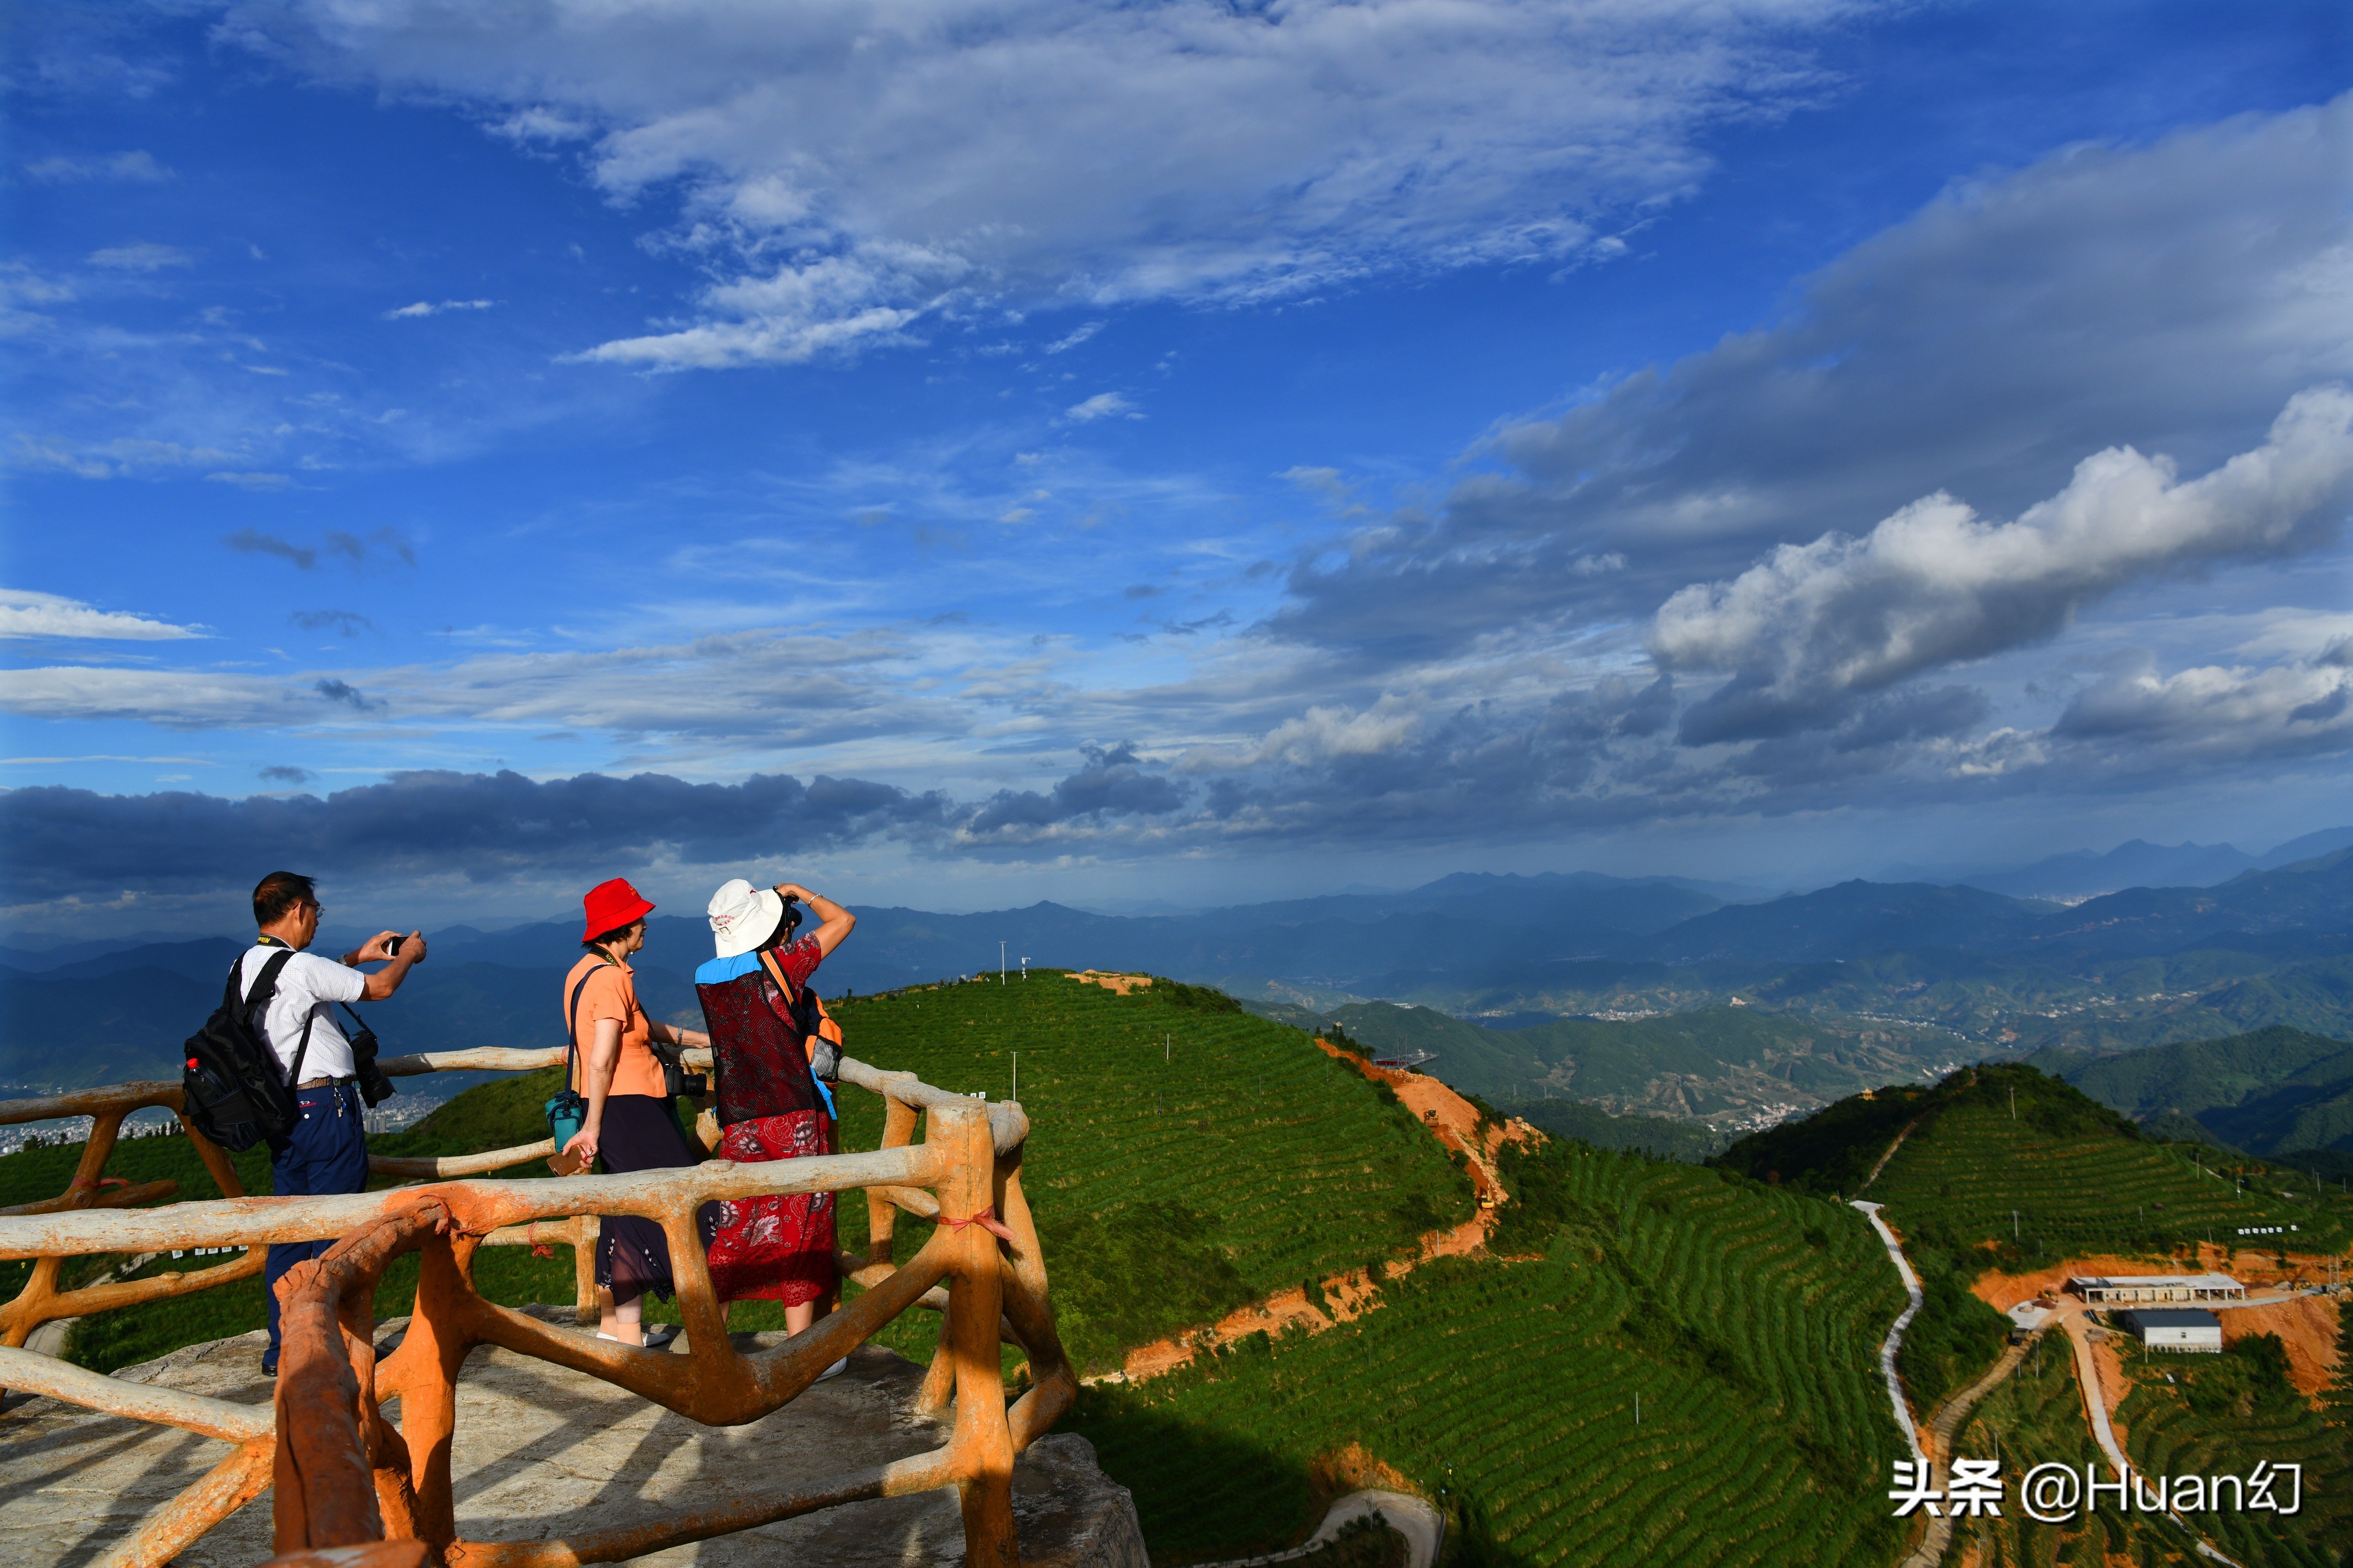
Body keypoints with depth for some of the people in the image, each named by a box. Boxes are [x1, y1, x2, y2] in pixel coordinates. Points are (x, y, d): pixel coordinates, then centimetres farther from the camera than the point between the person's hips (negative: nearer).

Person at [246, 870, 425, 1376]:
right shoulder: (300, 967, -18)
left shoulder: (247, 967, 8)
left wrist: (356, 957, 31)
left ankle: (283, 1349, 20)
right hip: (325, 1105, -9)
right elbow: (379, 988, -7)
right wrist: (408, 954, 12)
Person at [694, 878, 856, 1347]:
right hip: (794, 1115, -4)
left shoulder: (705, 978, 5)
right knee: (801, 1229, 4)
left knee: (733, 1229, 13)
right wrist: (798, 892, 17)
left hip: (738, 1121, 5)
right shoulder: (780, 963, -9)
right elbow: (843, 920, 3)